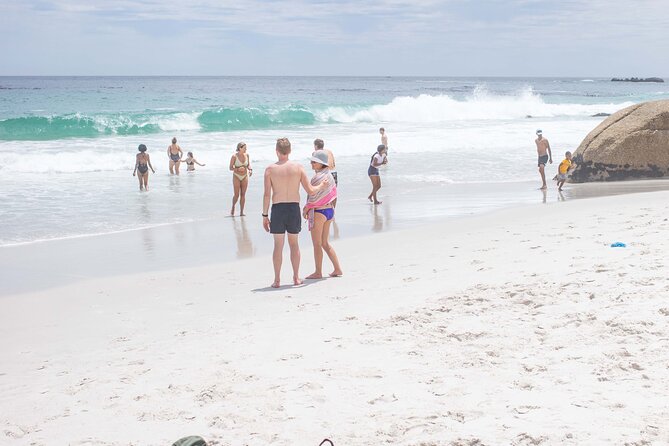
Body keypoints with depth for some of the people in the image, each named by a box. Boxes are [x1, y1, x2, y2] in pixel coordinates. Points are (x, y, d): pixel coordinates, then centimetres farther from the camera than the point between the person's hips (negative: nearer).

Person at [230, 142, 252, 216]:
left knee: (243, 194, 1)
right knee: (236, 195, -5)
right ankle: (233, 207, 23)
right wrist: (238, 169, -26)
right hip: (236, 177, -3)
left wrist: (250, 169, -10)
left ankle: (241, 212, 5)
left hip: (245, 177, 3)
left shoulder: (246, 155, -1)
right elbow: (231, 168, -9)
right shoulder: (234, 156, -13)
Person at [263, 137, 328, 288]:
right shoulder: (298, 167, 0)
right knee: (294, 244, 15)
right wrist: (322, 185, 20)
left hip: (278, 209, -1)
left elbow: (267, 195, -5)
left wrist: (265, 215, 2)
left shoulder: (270, 169, -4)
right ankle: (296, 277, 19)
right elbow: (310, 191, 0)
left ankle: (277, 280, 6)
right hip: (294, 208, 2)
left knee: (278, 245, 6)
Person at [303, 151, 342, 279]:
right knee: (325, 243, 16)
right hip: (329, 210, 9)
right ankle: (337, 269, 15)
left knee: (317, 244, 1)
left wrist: (305, 209, -3)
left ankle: (318, 272, 7)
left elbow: (314, 196, -18)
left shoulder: (319, 177, -18)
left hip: (318, 212, -9)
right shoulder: (329, 175, 10)